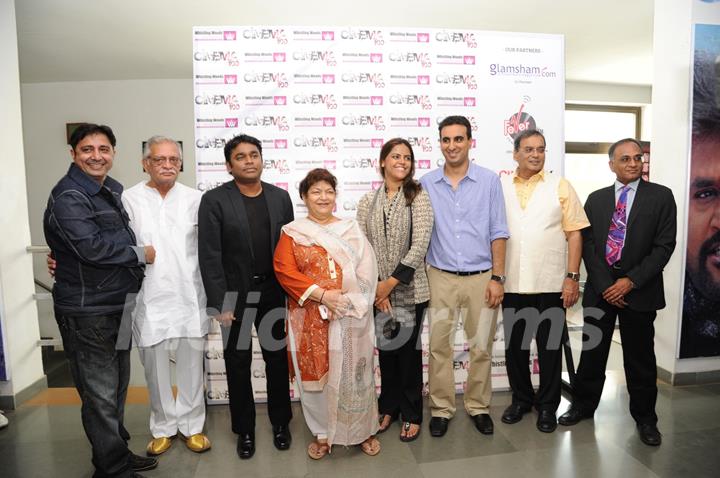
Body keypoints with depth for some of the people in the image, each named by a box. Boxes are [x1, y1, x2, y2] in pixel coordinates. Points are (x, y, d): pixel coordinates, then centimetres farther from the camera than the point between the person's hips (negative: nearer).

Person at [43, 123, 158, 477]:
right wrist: (140, 254, -13)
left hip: (118, 305, 9)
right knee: (100, 394, 4)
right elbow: (91, 248, -26)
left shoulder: (112, 190, 13)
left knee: (117, 387, 20)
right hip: (87, 312, -9)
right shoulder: (68, 197, -15)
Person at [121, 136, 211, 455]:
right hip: (149, 298, 0)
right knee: (155, 365, 11)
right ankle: (163, 427, 31)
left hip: (189, 297, 1)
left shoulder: (195, 199, 3)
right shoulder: (129, 198, 0)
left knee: (191, 362, 9)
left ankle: (192, 425, 28)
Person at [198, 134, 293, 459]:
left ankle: (280, 423, 33)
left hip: (274, 292, 3)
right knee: (238, 364, 11)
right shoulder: (214, 200, -8)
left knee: (277, 359, 13)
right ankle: (244, 429, 30)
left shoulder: (281, 197, 3)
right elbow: (210, 257, -10)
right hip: (234, 294, -2)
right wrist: (220, 304, -13)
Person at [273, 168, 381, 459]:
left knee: (353, 373, 8)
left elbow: (366, 270, 0)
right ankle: (322, 433, 29)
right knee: (315, 373, 9)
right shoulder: (292, 233, 5)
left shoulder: (351, 230, 8)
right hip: (311, 318, 0)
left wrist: (347, 298, -15)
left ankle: (363, 430, 28)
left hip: (350, 317, 1)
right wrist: (321, 294, -17)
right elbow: (285, 271, -7)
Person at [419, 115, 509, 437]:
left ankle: (478, 406, 28)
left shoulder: (489, 181, 0)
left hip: (481, 277, 0)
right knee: (439, 346, 6)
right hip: (441, 277, 1)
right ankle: (441, 408, 23)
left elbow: (498, 233, 1)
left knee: (481, 347, 9)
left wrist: (497, 278, -4)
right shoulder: (427, 184, 2)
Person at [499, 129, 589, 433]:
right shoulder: (500, 187, 6)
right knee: (514, 346, 13)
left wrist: (573, 277, -8)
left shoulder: (560, 186, 2)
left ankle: (547, 405, 27)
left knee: (549, 347, 10)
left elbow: (574, 234, -1)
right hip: (511, 283, 2)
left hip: (551, 284, -1)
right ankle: (521, 399, 32)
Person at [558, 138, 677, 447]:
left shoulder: (661, 196, 0)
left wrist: (631, 281, -13)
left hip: (639, 289, -1)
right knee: (592, 352, 11)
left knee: (640, 358, 9)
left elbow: (664, 245, -5)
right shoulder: (596, 199, 6)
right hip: (600, 288, 2)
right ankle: (583, 405, 27)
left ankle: (645, 417, 27)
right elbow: (587, 243, 1)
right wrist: (605, 285, -8)